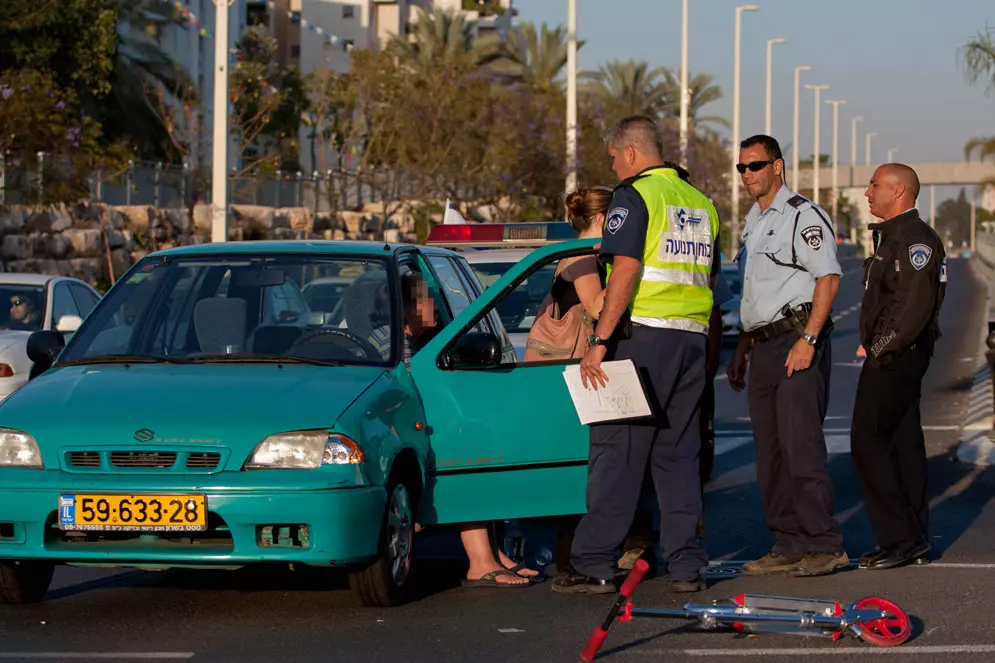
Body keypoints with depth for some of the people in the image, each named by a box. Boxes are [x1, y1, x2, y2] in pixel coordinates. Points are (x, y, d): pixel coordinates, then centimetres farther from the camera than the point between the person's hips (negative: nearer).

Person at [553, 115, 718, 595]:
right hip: (691, 339, 7)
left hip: (643, 337, -7)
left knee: (616, 452, -5)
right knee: (678, 455, 11)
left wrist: (600, 340, -19)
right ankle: (687, 567, 9)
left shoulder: (635, 195, -7)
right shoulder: (700, 203, 17)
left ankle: (594, 566, -5)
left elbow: (626, 271, -17)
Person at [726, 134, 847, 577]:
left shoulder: (802, 215, -7)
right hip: (764, 346, 9)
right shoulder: (752, 223, 21)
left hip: (797, 340, -9)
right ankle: (788, 546, 11)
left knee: (801, 445, -13)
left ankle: (824, 545, -10)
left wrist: (807, 339, -22)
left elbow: (828, 278, -15)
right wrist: (742, 349, 23)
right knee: (769, 449, 7)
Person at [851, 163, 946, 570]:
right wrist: (874, 344, 14)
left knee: (869, 442, -10)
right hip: (896, 357, 11)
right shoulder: (894, 236, 18)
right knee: (903, 443, 11)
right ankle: (914, 539, 14)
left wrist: (883, 348, -19)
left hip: (894, 358, -11)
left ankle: (900, 539, -9)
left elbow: (916, 305, -24)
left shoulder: (914, 239, -16)